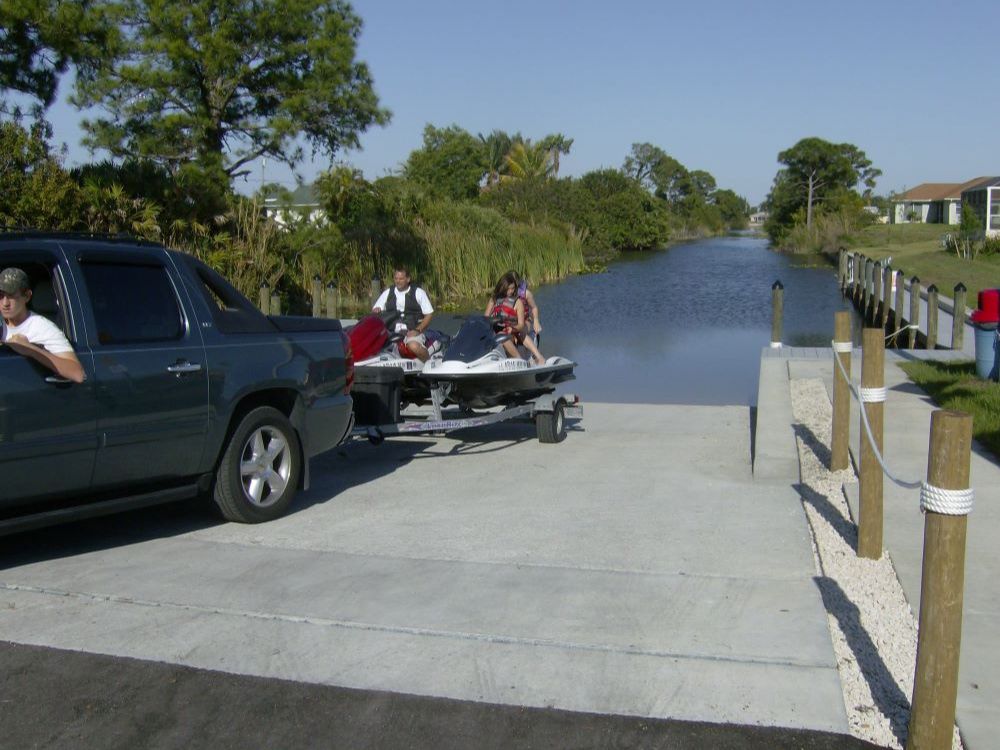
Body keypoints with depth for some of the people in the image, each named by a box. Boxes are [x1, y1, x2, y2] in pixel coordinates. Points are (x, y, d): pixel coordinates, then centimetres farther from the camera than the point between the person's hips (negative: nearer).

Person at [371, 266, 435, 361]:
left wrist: (417, 330, -11)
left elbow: (429, 314, 3)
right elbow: (375, 310, 16)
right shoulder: (388, 293, 15)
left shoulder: (418, 292, 5)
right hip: (392, 332, 4)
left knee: (414, 346, -36)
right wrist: (376, 311, -10)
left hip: (413, 332, -3)